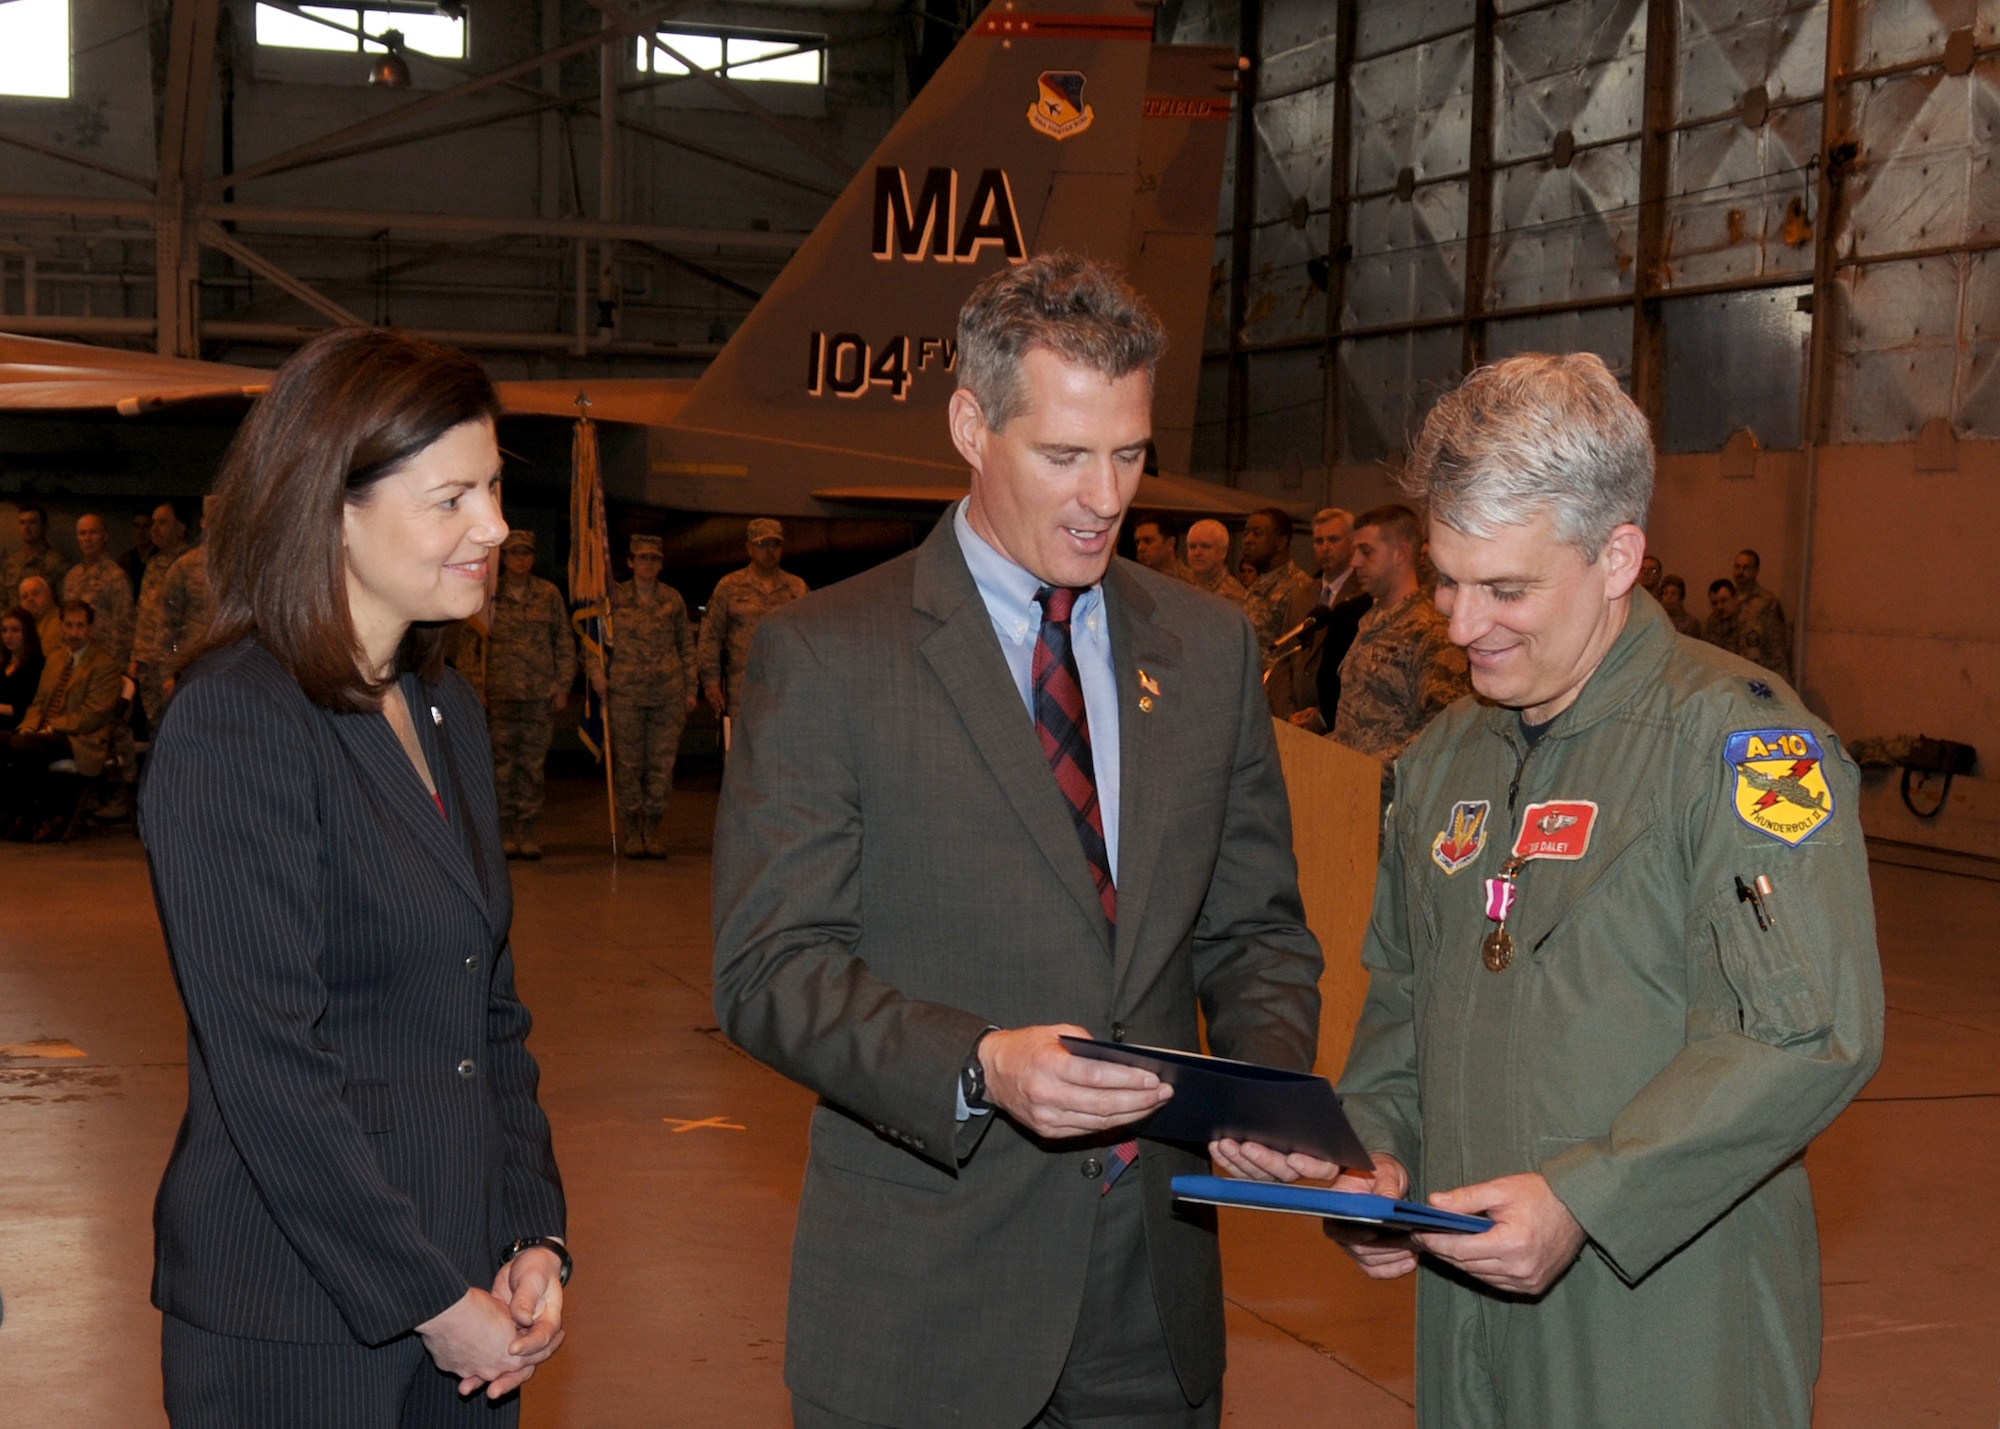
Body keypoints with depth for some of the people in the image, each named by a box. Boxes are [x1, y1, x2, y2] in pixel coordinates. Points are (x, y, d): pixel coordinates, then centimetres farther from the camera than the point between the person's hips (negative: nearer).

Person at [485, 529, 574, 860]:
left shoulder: (549, 595, 8)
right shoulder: (489, 594, 3)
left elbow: (564, 644, 11)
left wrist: (562, 686, 4)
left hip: (540, 695, 1)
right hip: (500, 694, -1)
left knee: (533, 765, 3)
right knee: (503, 767, -1)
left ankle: (528, 830, 9)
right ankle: (506, 832, 6)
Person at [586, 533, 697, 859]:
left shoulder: (673, 600, 9)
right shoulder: (615, 597, 4)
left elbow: (687, 646, 14)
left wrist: (690, 689, 10)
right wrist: (596, 670, -4)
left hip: (668, 692, 1)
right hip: (626, 692, -1)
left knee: (662, 762, 1)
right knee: (629, 762, 0)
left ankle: (655, 831, 10)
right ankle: (632, 832, 8)